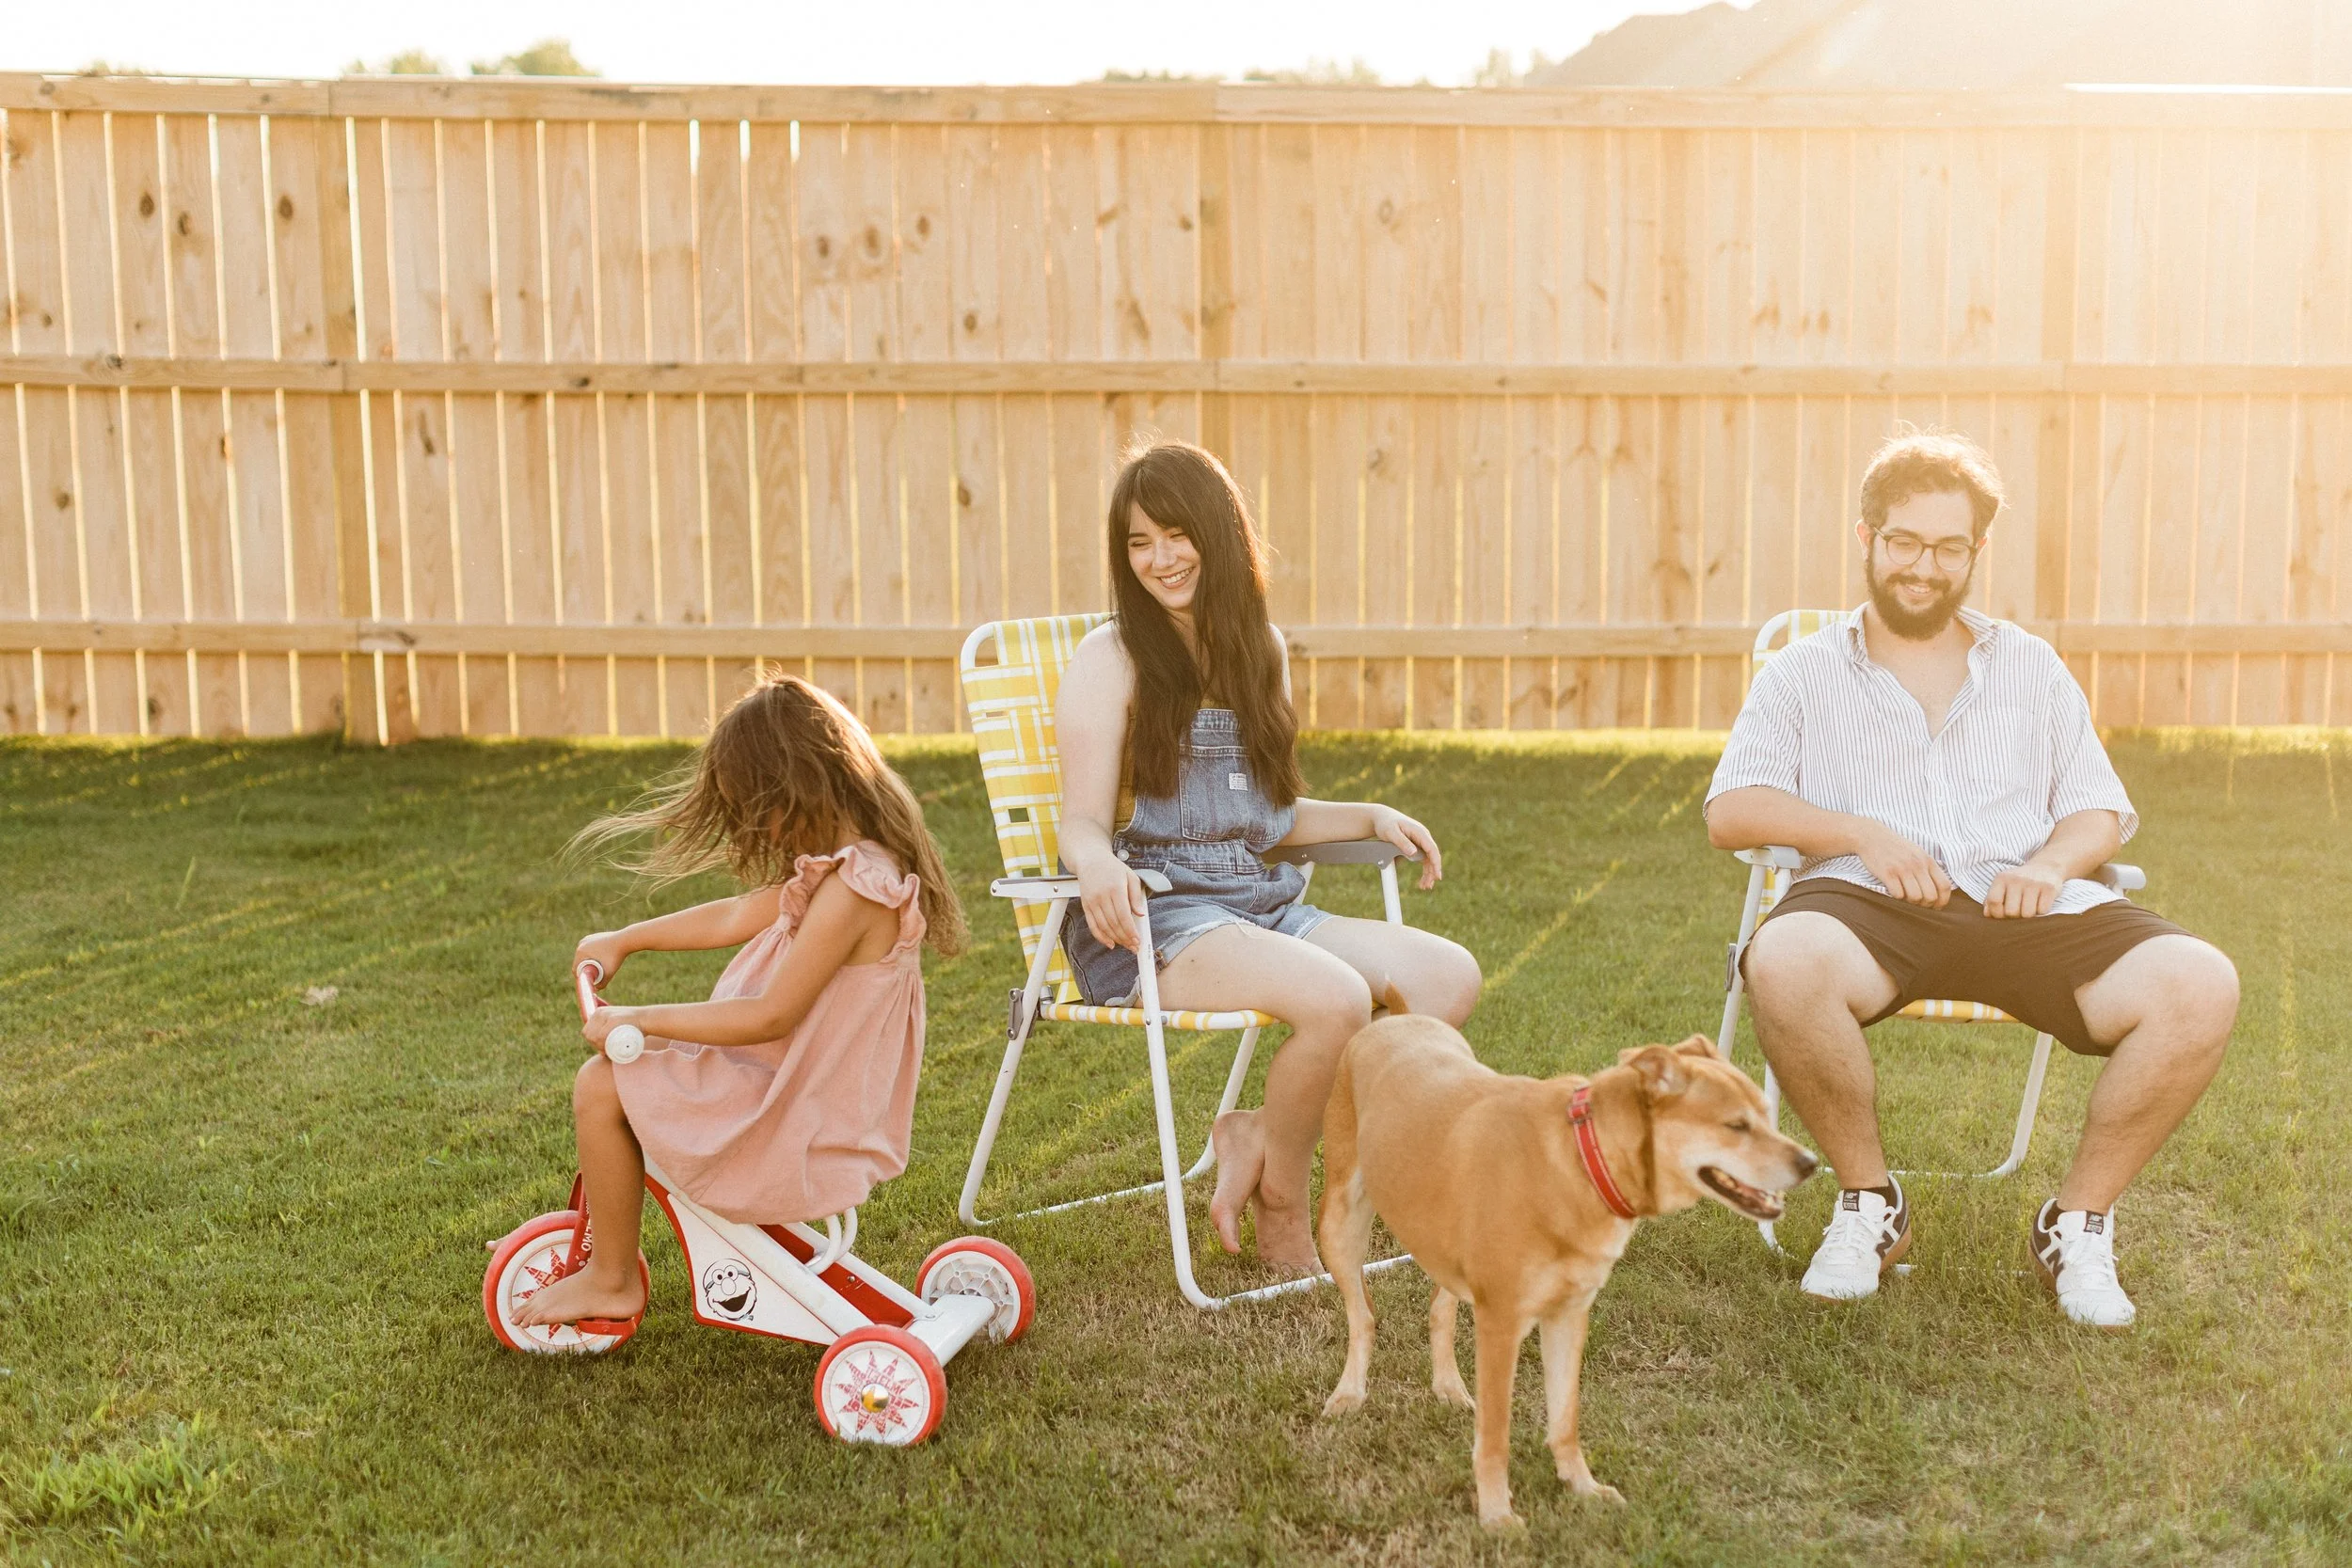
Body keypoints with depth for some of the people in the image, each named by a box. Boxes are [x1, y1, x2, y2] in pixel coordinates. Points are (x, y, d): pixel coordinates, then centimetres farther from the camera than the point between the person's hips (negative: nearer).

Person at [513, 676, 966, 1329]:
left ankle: (612, 1280, 7)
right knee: (645, 1051, 22)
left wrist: (638, 1020, -18)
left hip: (796, 1128, -10)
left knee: (601, 1085, -8)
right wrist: (626, 939, 18)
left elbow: (770, 1016, -25)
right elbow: (740, 915, 15)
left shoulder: (851, 888, -25)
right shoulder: (854, 865, 5)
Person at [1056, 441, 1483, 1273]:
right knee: (1335, 998, -31)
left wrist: (1370, 817, 10)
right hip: (1150, 921, -6)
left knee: (1449, 976, -13)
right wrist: (1097, 866, -33)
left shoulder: (1259, 649, 15)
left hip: (1258, 903, 7)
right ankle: (1282, 1210, -6)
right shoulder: (1109, 658, -3)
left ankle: (1258, 1137, -4)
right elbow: (1084, 821, -10)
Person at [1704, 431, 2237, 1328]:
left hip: (2025, 905, 3)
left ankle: (2079, 1219, -4)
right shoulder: (1804, 675, 18)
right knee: (1785, 962, -38)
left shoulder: (2033, 667, 26)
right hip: (1869, 902, -2)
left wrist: (2050, 864, -5)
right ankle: (1868, 1203, -12)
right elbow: (1730, 811, 5)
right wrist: (1862, 831, -11)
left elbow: (2100, 809, 19)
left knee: (2199, 984, -25)